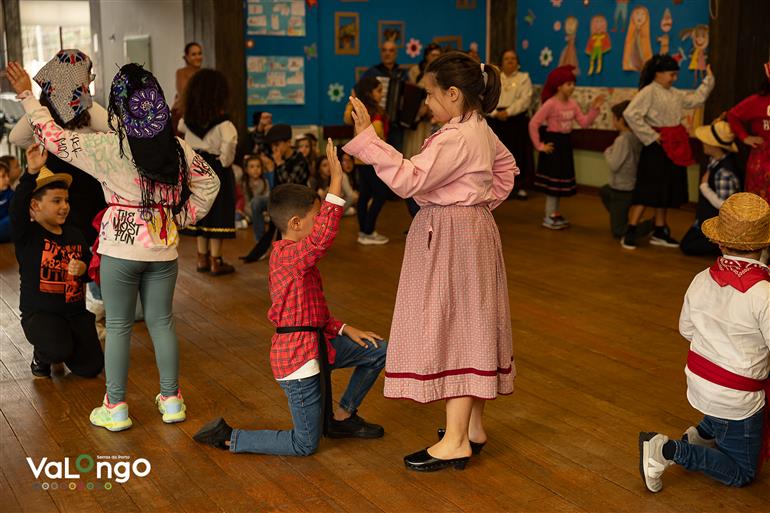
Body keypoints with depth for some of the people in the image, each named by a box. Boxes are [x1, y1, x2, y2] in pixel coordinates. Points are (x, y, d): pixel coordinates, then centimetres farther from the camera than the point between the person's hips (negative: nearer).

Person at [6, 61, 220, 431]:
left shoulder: (108, 147, -12)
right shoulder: (177, 148, 0)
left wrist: (26, 95, 7)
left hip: (120, 250, -3)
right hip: (163, 248, 4)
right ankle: (171, 400, 21)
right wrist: (184, 217, 12)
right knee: (162, 321, 13)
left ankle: (115, 407, 16)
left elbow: (53, 136, -5)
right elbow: (209, 183, 9)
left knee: (118, 326, 7)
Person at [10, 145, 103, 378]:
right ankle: (41, 357, 7)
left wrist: (83, 268, -10)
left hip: (75, 311, 5)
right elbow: (17, 208, -28)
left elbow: (90, 263, 16)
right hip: (39, 313, -5)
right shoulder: (26, 234, -8)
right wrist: (32, 172, -41)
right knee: (60, 351, -33)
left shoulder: (75, 234, 7)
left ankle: (59, 345, 28)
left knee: (91, 368, -4)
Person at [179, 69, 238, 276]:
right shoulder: (222, 122, -17)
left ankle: (202, 259, 22)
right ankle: (216, 262, 5)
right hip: (217, 170, -6)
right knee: (218, 214, 1)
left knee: (202, 212, 15)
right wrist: (225, 160, -18)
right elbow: (229, 140, -33)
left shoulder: (188, 119, 2)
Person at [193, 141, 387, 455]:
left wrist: (345, 330, 8)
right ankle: (227, 437, 10)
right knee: (305, 446, 1)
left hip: (316, 343, 10)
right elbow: (323, 236, -43)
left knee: (378, 350, 14)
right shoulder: (290, 255, -22)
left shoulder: (288, 255, 11)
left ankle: (342, 417, 23)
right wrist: (336, 180, -43)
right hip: (298, 355, -10)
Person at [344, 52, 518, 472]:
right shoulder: (481, 131, 11)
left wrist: (366, 138, -29)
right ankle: (473, 426, 27)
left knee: (453, 330, -6)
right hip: (472, 230, 10)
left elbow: (408, 180, -30)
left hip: (450, 241, -10)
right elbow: (506, 168, 28)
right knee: (470, 328, 15)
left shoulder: (454, 139, -21)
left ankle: (455, 443, 1)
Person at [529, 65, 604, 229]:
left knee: (561, 178, 14)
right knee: (553, 178, -2)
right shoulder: (550, 104, -18)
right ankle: (549, 217, 7)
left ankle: (554, 213, 25)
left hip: (566, 142, 8)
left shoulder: (573, 104, 5)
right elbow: (533, 124, -20)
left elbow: (584, 123, 2)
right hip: (553, 141, -8)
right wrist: (539, 145, -18)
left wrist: (594, 108, -11)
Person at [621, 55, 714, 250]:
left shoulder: (675, 94, 13)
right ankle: (630, 232, -2)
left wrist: (708, 80, 14)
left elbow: (696, 99, 21)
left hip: (675, 146, 8)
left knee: (666, 190, 13)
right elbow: (630, 114, -23)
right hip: (657, 146, -8)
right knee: (647, 189, -7)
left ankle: (659, 233, 22)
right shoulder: (649, 91, -12)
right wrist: (650, 136, -19)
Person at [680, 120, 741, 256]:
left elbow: (722, 204, -30)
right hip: (707, 220, 9)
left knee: (687, 247, -6)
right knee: (685, 242, 18)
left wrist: (704, 186, -23)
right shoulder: (715, 161, -6)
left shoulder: (725, 172, -32)